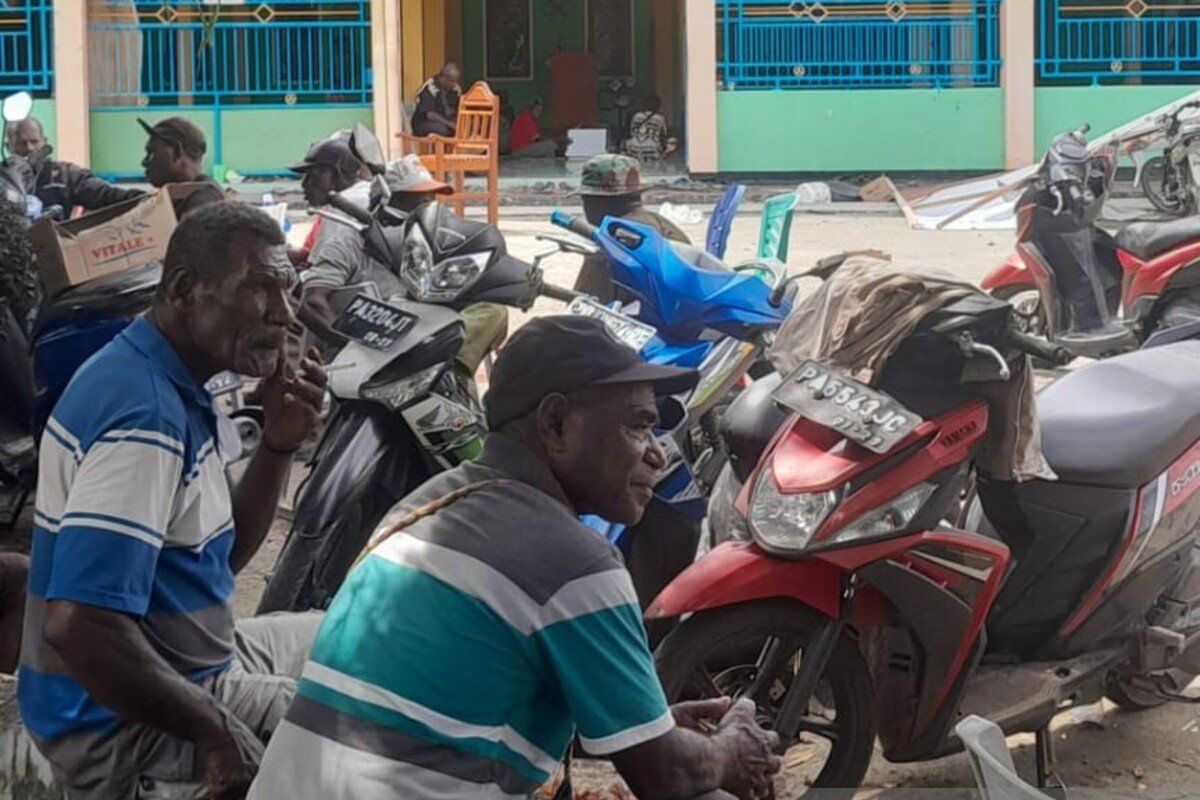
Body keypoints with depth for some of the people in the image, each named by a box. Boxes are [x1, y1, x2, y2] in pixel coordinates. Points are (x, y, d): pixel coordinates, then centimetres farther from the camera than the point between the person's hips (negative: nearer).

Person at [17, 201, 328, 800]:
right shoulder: (145, 415, -26)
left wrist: (279, 443, -2)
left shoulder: (174, 388, 5)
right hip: (123, 726, -10)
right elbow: (78, 627, -34)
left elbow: (223, 553, 14)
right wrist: (215, 730, -25)